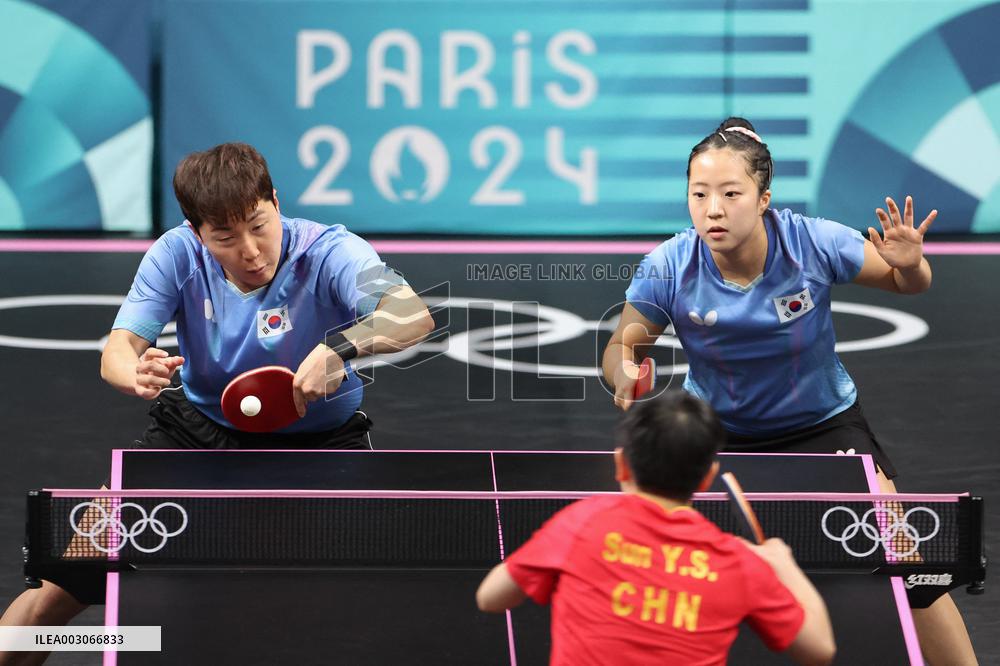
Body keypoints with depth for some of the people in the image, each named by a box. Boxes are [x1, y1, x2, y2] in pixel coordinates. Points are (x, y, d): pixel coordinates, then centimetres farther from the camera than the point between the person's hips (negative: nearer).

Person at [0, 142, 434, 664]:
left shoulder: (328, 253, -22)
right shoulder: (177, 255, -13)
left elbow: (414, 316, -36)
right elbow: (117, 350, -18)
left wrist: (338, 347, -55)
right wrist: (137, 375, -43)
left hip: (316, 440, -2)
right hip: (199, 432, 2)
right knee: (58, 591, -6)